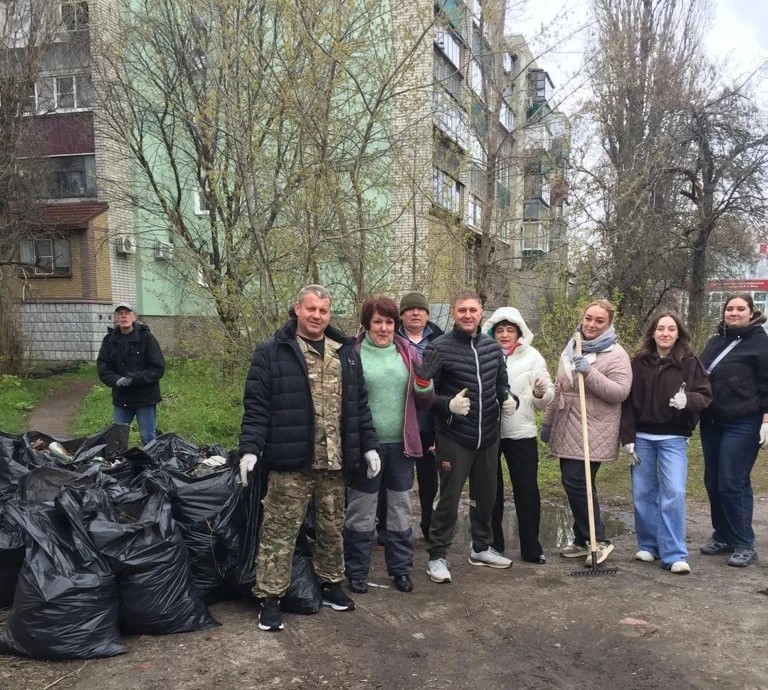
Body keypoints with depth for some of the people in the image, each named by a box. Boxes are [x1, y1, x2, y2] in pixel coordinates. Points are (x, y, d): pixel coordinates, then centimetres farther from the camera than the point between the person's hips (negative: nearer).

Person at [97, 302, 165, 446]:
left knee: (148, 437, 3)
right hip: (121, 397, 4)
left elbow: (158, 368, -11)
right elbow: (102, 367, 2)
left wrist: (136, 378, -22)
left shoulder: (146, 337, -9)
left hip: (145, 396, -4)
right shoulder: (109, 340, 3)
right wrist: (116, 380, -17)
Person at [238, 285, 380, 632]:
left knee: (332, 529, 17)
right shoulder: (271, 352, -3)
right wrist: (250, 449, -15)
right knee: (279, 532, 1)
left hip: (334, 462, 5)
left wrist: (368, 445, 10)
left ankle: (331, 584, 35)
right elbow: (256, 406, -6)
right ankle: (270, 599, 13)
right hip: (291, 462, -4)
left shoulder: (346, 352, 11)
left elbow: (359, 404, 14)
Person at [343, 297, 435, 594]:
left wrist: (424, 384, -12)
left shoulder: (408, 352, 5)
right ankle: (356, 572, 23)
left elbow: (425, 402, 9)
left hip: (401, 444, 4)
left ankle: (401, 568, 29)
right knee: (361, 510, 8)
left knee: (401, 508, 14)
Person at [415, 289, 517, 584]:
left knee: (486, 495, 18)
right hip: (454, 438, -5)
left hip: (489, 436, 6)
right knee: (449, 498, 0)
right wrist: (448, 405, -25)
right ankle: (437, 556, 15)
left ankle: (481, 548, 36)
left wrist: (509, 399, -4)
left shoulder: (493, 347, 4)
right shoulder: (439, 348, -12)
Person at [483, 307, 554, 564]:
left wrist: (541, 393, -20)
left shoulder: (532, 356, 1)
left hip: (522, 433, 0)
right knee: (491, 491, 11)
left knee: (527, 490, 3)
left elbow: (548, 397, 1)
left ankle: (531, 548, 17)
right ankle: (493, 545, 26)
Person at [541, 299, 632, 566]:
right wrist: (547, 421, 22)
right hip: (567, 431, 7)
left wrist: (589, 373, -24)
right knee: (574, 484, 11)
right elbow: (558, 389, 21)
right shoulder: (571, 349, 15)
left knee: (577, 484, -10)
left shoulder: (616, 354, -7)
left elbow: (620, 392, -18)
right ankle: (583, 540, 23)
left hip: (592, 434, -7)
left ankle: (598, 540, 5)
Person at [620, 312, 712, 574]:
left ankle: (674, 554, 0)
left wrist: (688, 400, -25)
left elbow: (706, 396, -2)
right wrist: (628, 438, -3)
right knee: (642, 494, 8)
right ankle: (648, 545, 23)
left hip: (673, 438, -2)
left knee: (673, 493, -10)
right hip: (642, 437, 2)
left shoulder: (690, 362, -1)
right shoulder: (639, 362, 1)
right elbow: (628, 403, 1)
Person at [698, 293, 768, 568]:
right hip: (711, 423, 7)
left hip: (742, 425, -7)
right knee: (713, 482, 10)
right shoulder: (715, 341, 13)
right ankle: (722, 536, 23)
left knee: (733, 484, -7)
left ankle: (744, 545, 5)